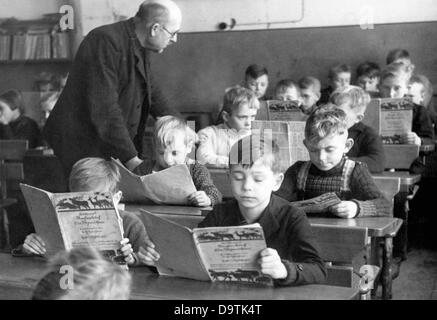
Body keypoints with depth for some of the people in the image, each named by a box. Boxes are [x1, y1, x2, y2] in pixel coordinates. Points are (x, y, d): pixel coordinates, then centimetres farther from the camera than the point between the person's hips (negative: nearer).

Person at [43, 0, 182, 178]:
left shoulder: (140, 47, 8)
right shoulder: (105, 42, -21)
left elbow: (151, 92, 22)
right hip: (86, 147, -8)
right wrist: (131, 158, -26)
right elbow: (104, 109, -27)